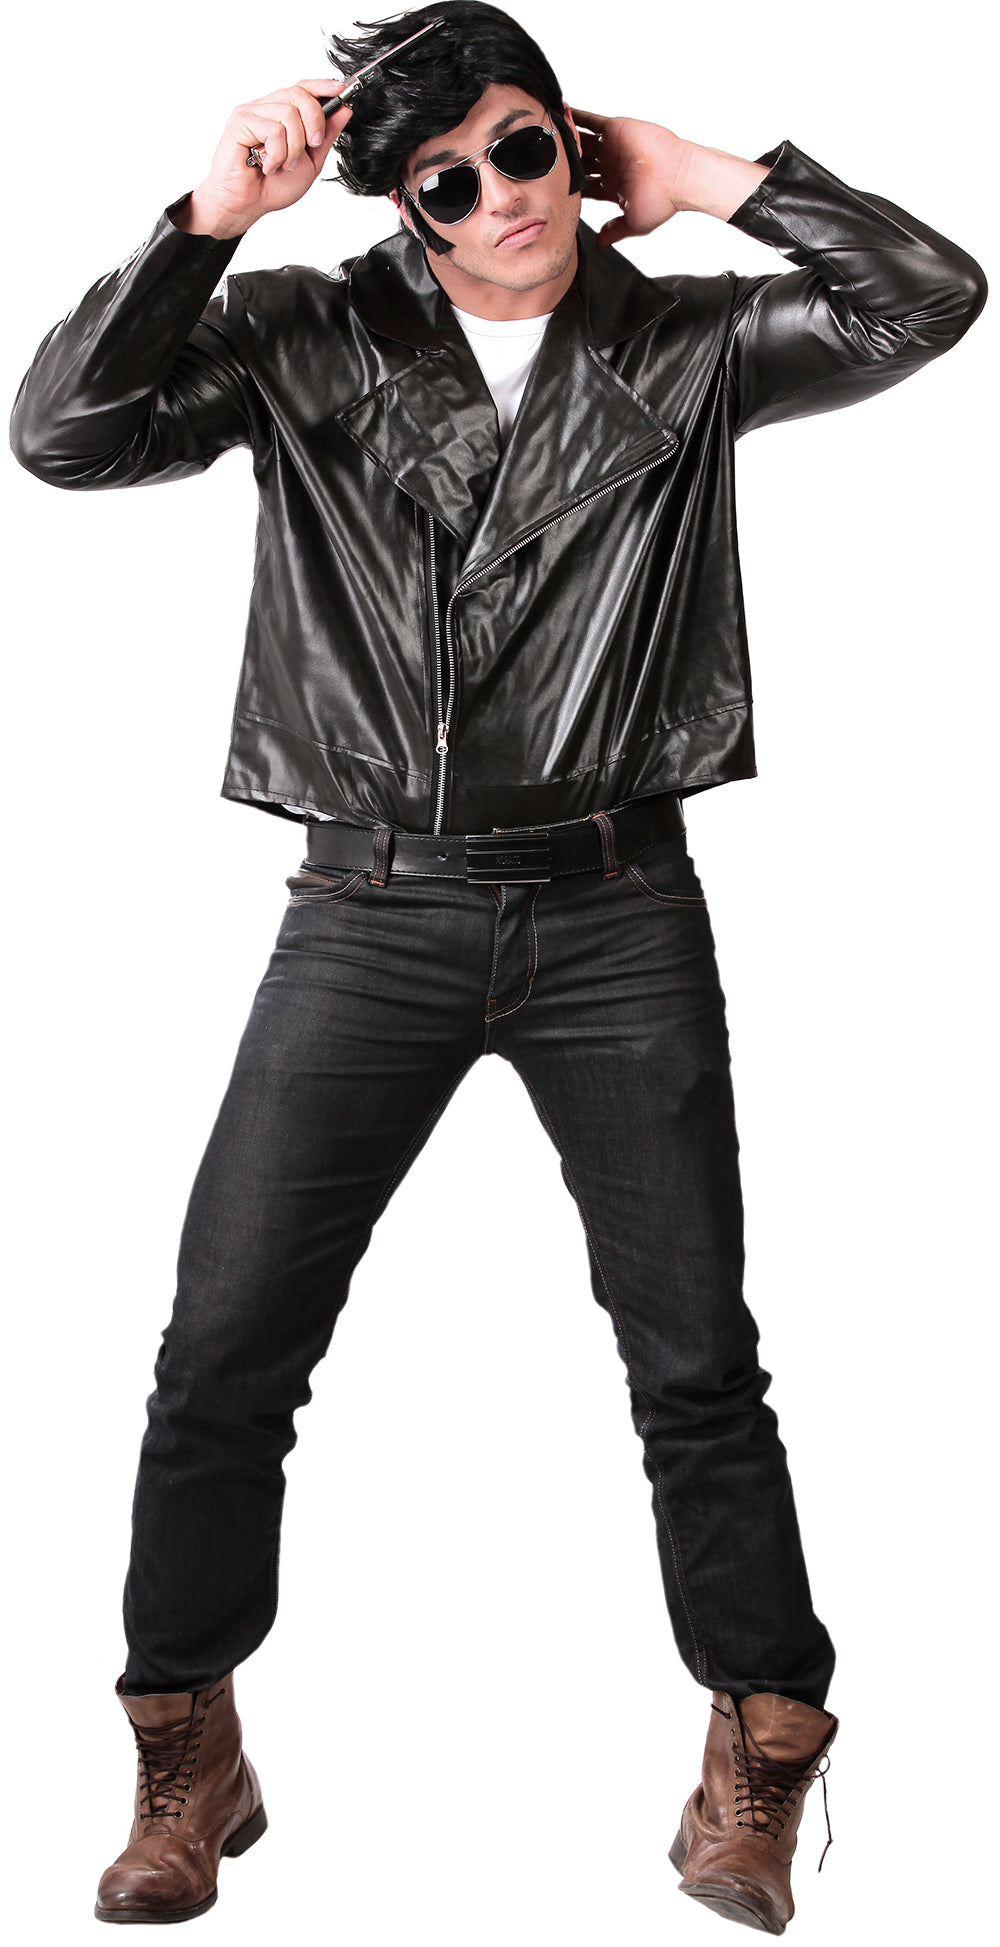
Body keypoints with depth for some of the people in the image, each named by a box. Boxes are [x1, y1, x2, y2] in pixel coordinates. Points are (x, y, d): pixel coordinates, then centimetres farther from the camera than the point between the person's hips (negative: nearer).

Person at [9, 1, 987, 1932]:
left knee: (696, 1359, 5)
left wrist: (699, 175, 1)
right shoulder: (309, 342, 6)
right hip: (373, 908, 0)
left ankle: (758, 1766, 23)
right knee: (222, 1355, 0)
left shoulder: (682, 350, 8)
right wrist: (212, 215, -10)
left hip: (615, 916, 0)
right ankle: (187, 1771, 19)